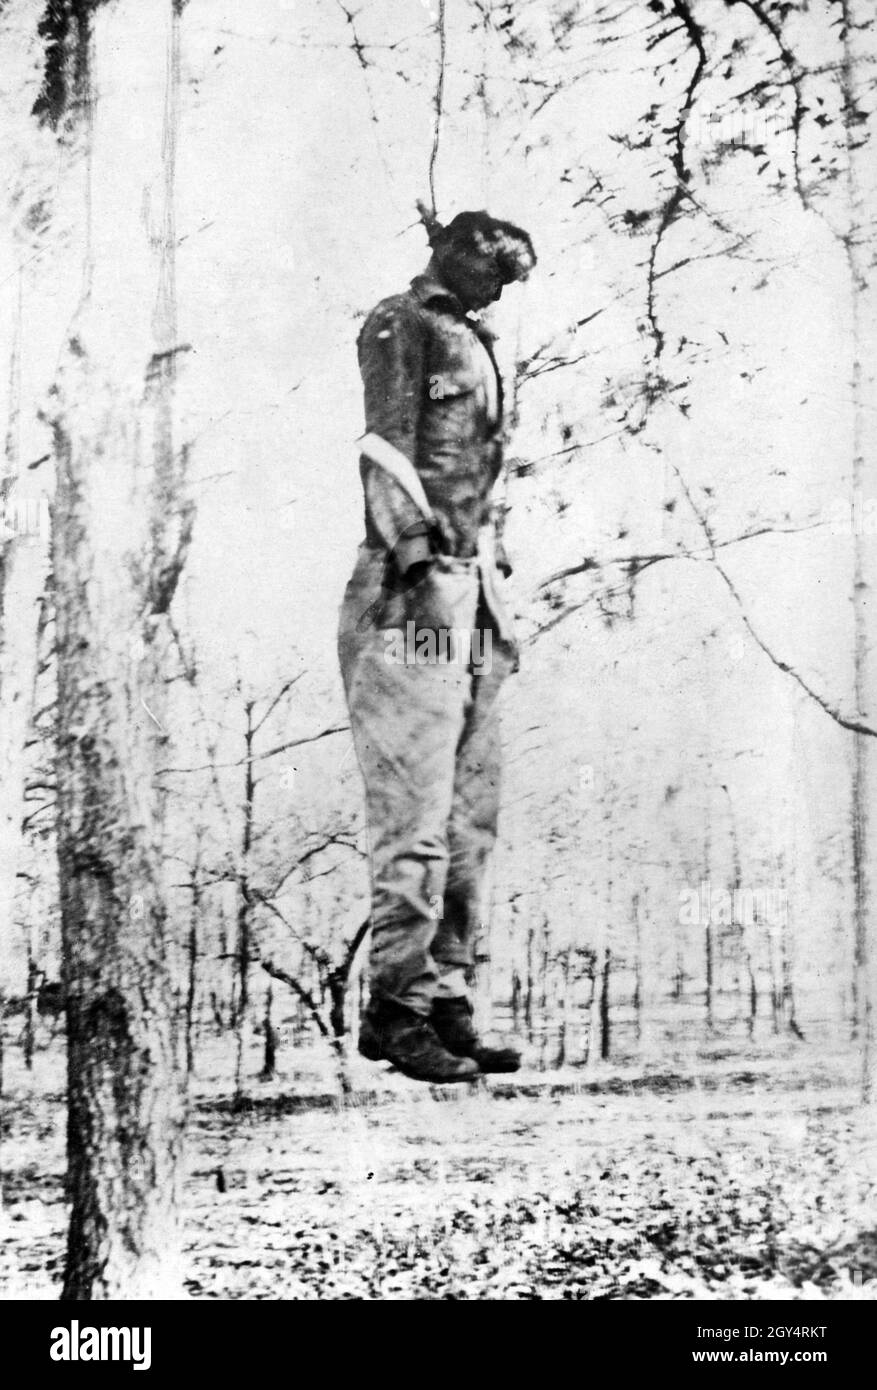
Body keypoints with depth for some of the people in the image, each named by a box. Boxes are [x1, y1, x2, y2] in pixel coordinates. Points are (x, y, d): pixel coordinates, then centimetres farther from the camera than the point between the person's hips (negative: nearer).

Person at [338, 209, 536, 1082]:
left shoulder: (473, 343, 23)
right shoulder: (400, 326, -2)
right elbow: (386, 453, -13)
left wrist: (493, 582, 17)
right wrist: (417, 557, -21)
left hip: (471, 592, 9)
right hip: (414, 594, -9)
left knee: (471, 822, 8)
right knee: (417, 820, -8)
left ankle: (448, 1003, 14)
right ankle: (396, 1008, -1)